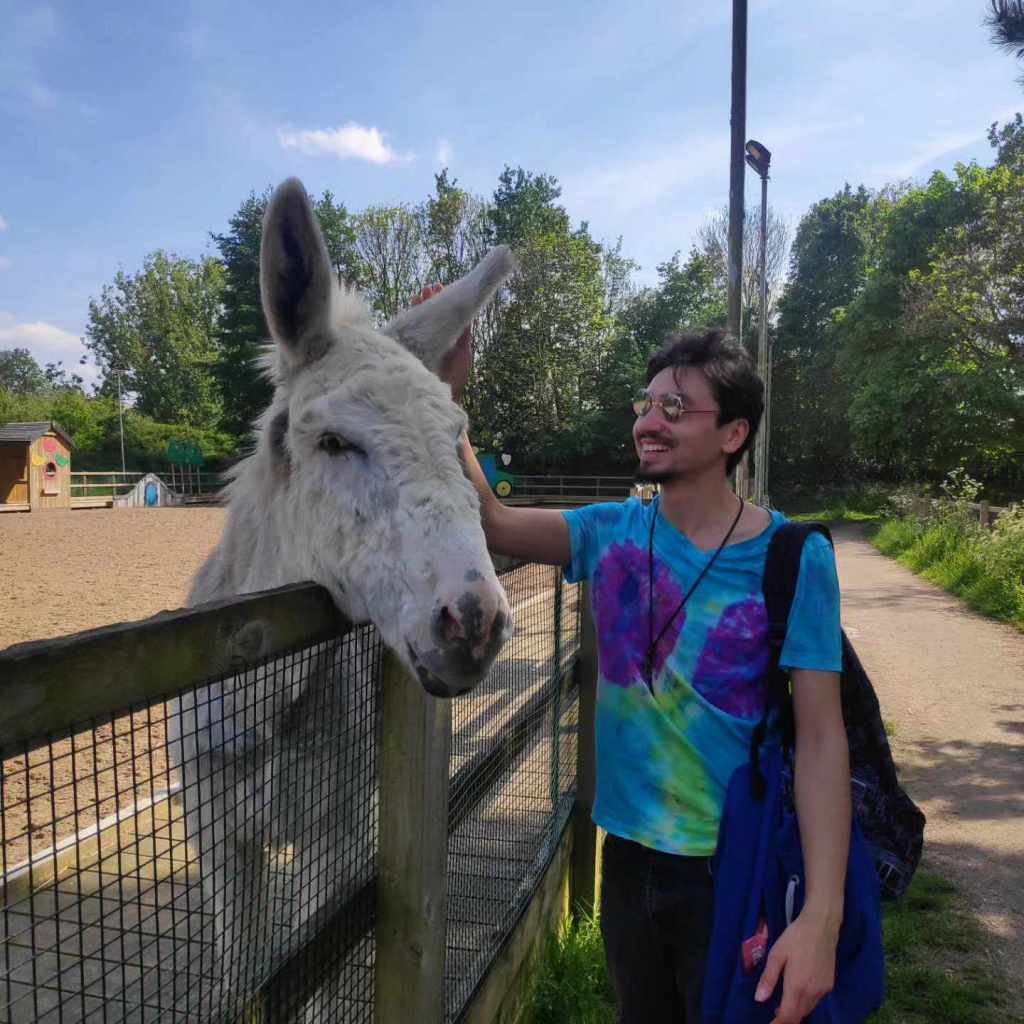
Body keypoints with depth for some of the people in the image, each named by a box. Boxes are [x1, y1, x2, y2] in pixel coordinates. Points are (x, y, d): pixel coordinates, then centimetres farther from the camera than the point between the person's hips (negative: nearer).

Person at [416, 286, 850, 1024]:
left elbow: (821, 739, -18)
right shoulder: (611, 533, -3)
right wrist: (449, 394, -23)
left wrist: (822, 916, -23)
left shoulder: (793, 558, -16)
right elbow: (490, 521, -12)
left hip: (739, 866, -4)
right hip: (628, 853, 4)